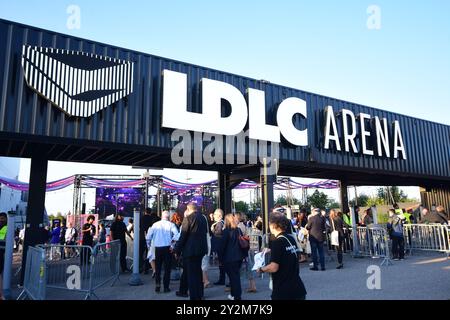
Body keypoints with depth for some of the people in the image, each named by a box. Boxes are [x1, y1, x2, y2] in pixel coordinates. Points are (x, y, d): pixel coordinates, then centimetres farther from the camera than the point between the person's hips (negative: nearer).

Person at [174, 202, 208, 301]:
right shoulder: (203, 218, 8)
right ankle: (199, 295, 33)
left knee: (191, 274, 2)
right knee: (198, 271, 21)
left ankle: (194, 296, 6)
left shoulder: (188, 218, -15)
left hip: (191, 249, -8)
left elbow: (183, 236, -15)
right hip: (201, 248, 8)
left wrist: (177, 250, -7)